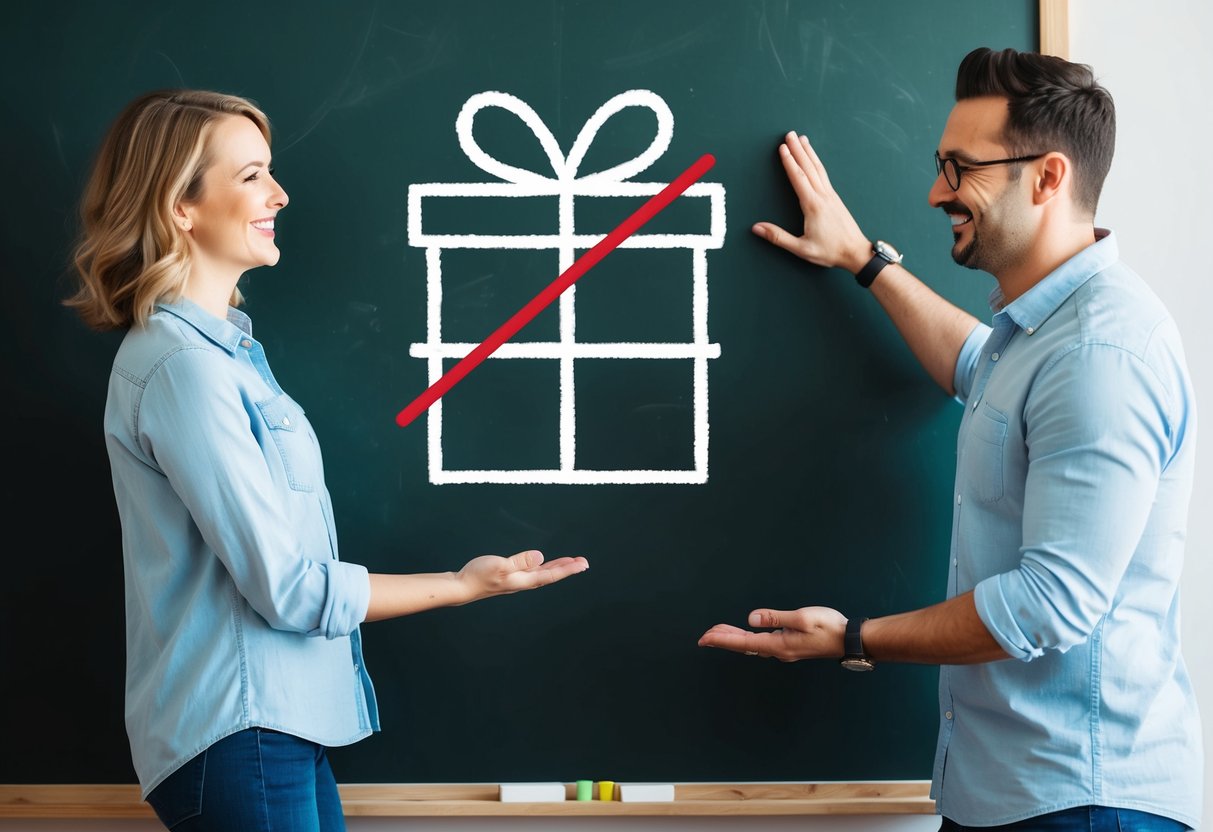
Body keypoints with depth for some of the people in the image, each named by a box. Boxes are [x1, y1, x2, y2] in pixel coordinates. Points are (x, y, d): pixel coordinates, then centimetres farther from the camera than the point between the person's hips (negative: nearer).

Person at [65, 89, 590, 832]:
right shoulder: (183, 368, -18)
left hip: (281, 721, 9)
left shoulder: (221, 345, 12)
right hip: (237, 736, -9)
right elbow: (287, 587, -18)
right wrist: (463, 585, -9)